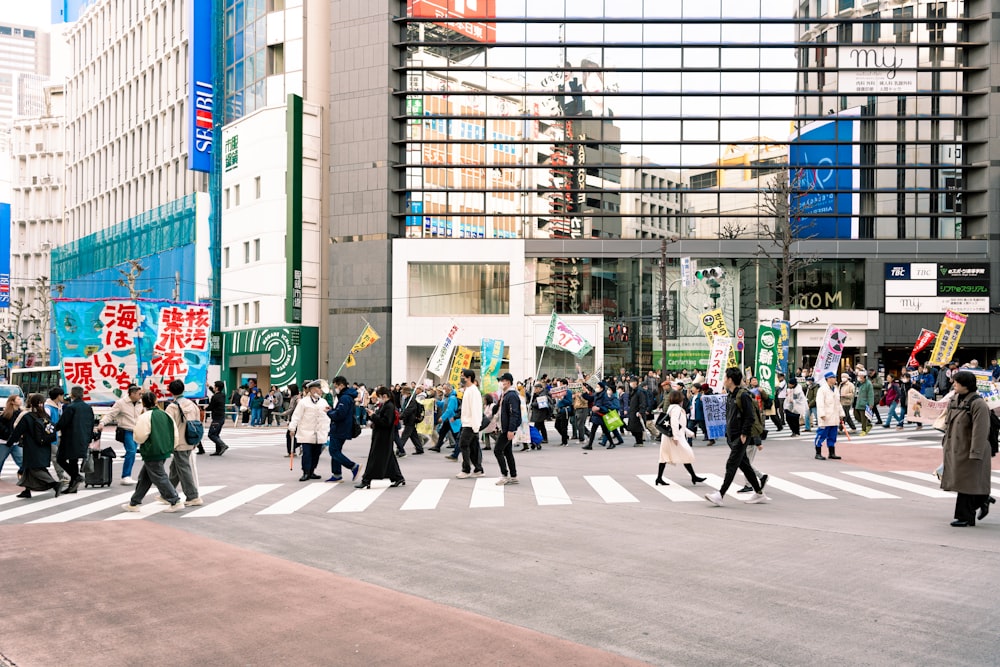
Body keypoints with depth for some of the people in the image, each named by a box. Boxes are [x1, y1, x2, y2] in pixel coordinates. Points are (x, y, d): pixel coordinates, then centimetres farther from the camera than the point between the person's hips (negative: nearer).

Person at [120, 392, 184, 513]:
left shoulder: (145, 417, -15)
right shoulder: (165, 415, 5)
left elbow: (139, 437, -15)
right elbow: (175, 434, 7)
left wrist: (136, 424, 2)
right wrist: (170, 448, 18)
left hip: (152, 453, -8)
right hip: (164, 451, 8)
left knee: (159, 478, -1)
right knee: (144, 477, 17)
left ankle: (176, 502, -3)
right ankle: (134, 503, 25)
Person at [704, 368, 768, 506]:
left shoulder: (743, 395, -14)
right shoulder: (731, 396, 14)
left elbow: (749, 417, -17)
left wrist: (744, 435, -19)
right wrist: (728, 433, 15)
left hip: (741, 437, -10)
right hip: (732, 437, 10)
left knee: (731, 465, -10)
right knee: (744, 465, 14)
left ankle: (720, 495, -13)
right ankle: (759, 494, 23)